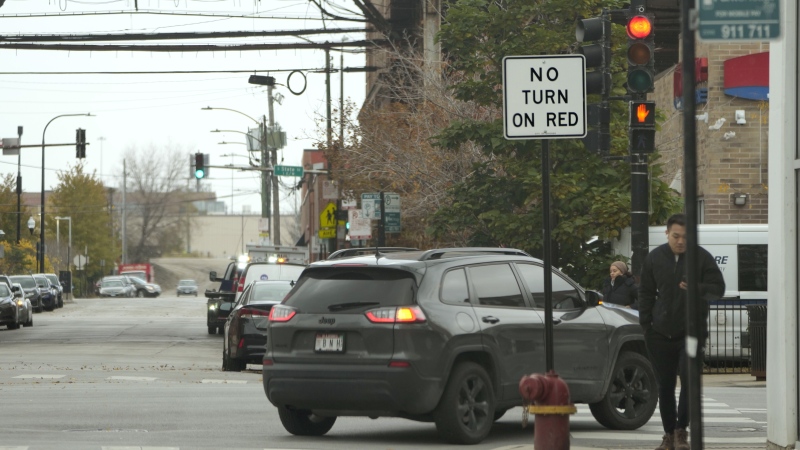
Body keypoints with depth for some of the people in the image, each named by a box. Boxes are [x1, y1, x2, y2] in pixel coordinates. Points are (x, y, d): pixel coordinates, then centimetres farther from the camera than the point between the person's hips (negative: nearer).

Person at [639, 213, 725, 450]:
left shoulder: (702, 258, -2)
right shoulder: (654, 258, 5)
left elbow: (718, 288, -2)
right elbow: (645, 293, 13)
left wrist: (697, 289, -22)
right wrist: (646, 323, 6)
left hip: (691, 331, -2)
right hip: (660, 333, 2)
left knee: (689, 380, -13)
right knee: (665, 386, 6)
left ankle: (681, 430, 0)